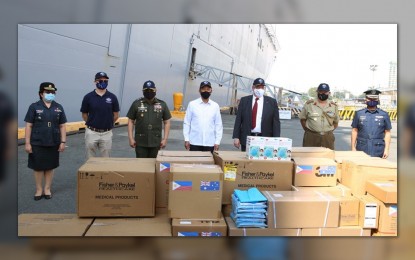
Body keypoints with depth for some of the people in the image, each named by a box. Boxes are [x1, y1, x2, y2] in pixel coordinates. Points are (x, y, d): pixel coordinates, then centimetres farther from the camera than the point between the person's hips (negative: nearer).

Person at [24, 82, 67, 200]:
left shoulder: (58, 108, 4)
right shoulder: (34, 107, -3)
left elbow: (62, 126, 6)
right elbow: (29, 126, -3)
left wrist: (63, 142, 0)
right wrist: (27, 143, -7)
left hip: (53, 143, 2)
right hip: (37, 143, -2)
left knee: (50, 167, 11)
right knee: (38, 167, 8)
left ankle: (47, 189, 24)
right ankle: (39, 189, 22)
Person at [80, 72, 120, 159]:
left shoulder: (112, 97, -1)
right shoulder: (88, 97, -3)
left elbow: (116, 115, 8)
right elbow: (84, 114, 8)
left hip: (107, 133, 1)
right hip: (91, 132, 0)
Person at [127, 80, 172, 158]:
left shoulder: (162, 104, 3)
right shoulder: (136, 104, 1)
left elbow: (167, 122, 6)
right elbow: (131, 121, 4)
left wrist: (165, 139, 0)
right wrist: (131, 138, -1)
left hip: (155, 142, 1)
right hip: (140, 142, -1)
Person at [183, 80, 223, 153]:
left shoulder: (215, 106, 5)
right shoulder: (192, 104, 1)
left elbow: (218, 125, 5)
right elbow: (186, 123, 3)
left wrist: (217, 142, -1)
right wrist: (186, 139, -3)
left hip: (210, 143, 1)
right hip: (195, 143, -1)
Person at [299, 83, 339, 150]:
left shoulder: (333, 106, 9)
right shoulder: (309, 104, 1)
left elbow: (336, 122, 16)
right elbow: (302, 119, 7)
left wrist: (328, 131, 7)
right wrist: (307, 130, 3)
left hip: (328, 138, 3)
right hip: (311, 137, -2)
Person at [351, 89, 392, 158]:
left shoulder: (384, 115, 5)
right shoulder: (359, 114, 6)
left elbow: (387, 133, 5)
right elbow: (354, 131, 7)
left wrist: (386, 149, -3)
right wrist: (353, 148, 2)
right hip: (361, 151, 0)